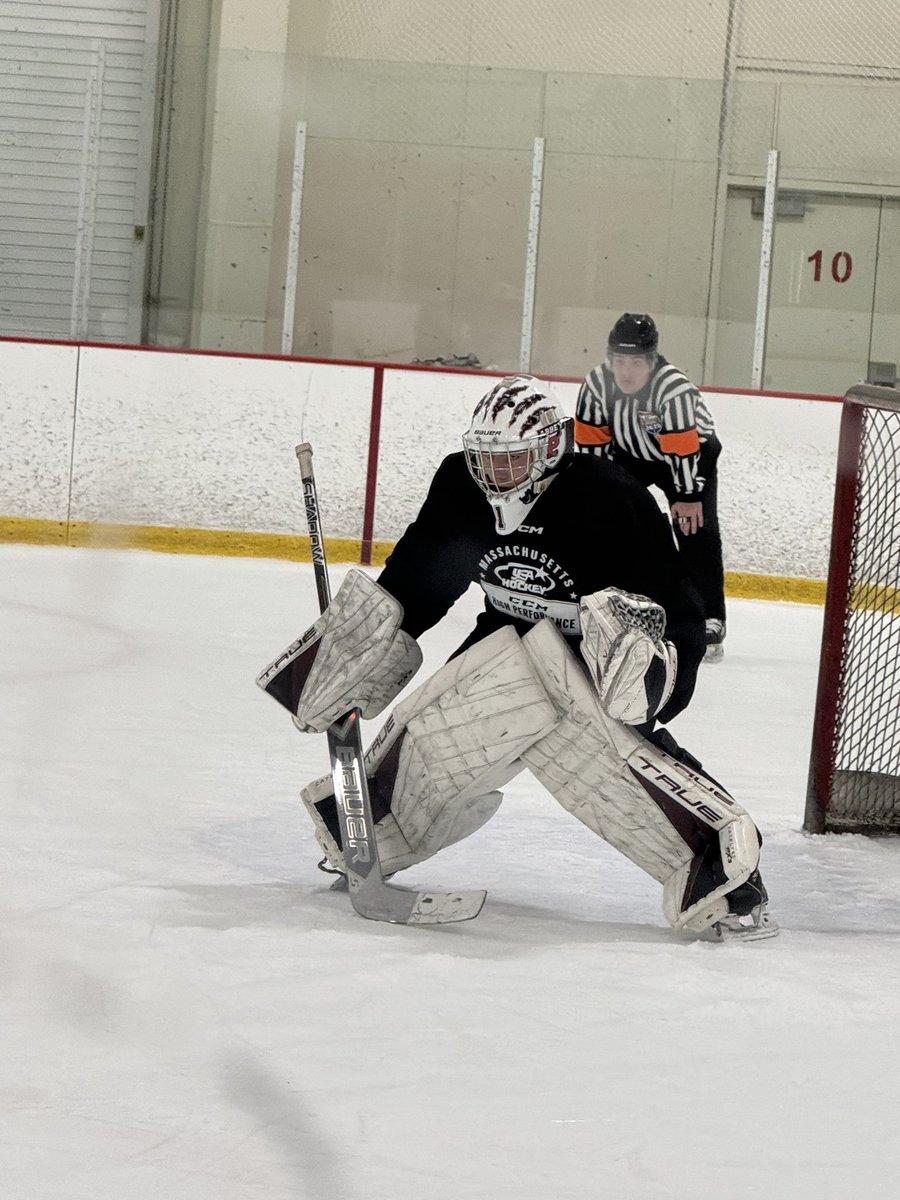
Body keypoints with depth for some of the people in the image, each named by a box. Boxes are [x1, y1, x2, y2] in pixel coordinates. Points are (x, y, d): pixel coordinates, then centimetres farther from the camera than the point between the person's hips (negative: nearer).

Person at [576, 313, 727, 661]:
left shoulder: (674, 389, -37)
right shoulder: (597, 383, -21)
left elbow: (684, 449, -32)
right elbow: (591, 439, -9)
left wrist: (688, 496, -28)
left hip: (691, 449, -5)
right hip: (630, 453, 5)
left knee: (696, 529, -17)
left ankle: (710, 622, -15)